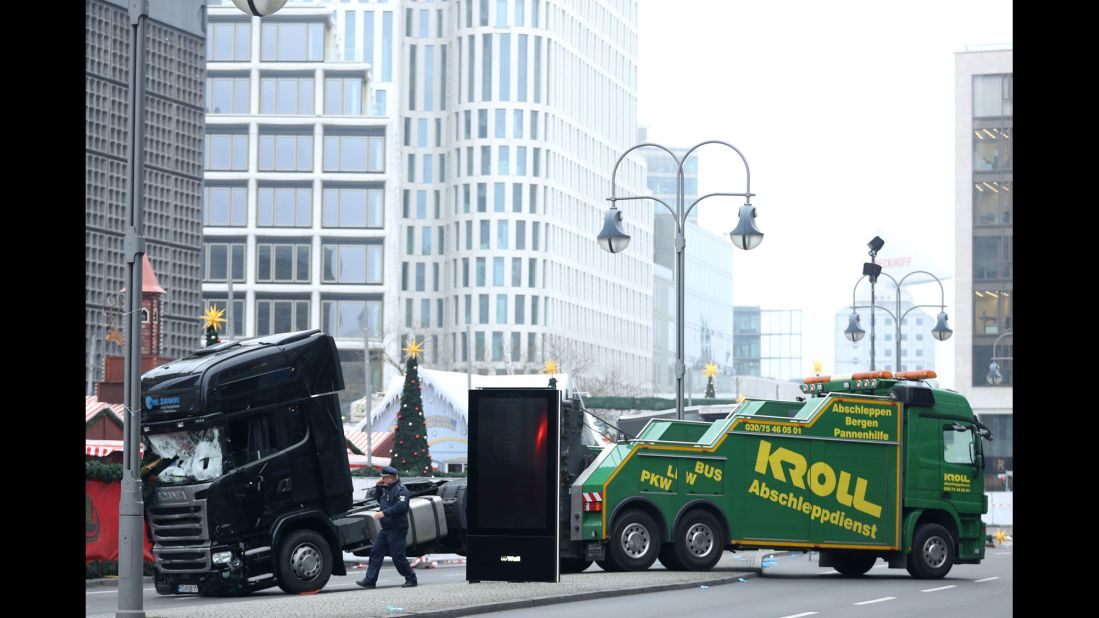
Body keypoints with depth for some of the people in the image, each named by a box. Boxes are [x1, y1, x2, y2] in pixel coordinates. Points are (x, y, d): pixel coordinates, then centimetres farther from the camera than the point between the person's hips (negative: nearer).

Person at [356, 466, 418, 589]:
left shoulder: (401, 490, -13)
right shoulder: (387, 488, 16)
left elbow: (400, 507, -26)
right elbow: (378, 498, 30)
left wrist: (384, 513, -32)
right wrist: (378, 486, 13)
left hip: (397, 529, -9)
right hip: (385, 529, 9)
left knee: (398, 556, -6)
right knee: (375, 553, 5)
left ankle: (411, 579, 7)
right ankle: (370, 580, 6)